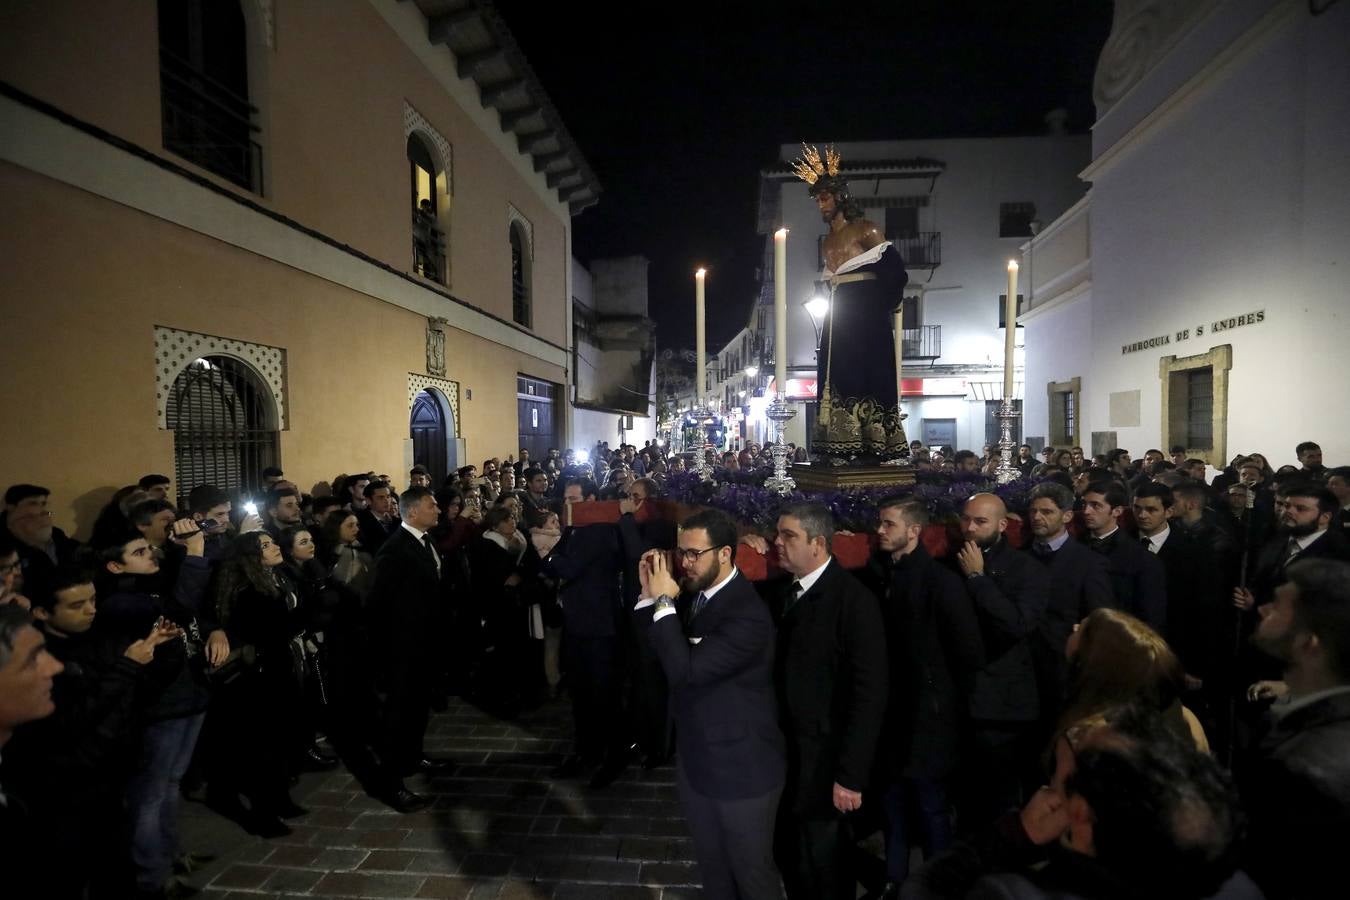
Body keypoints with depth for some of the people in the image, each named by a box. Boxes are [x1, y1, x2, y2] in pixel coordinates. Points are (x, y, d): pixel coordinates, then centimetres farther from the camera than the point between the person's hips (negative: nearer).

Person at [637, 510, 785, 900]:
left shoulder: (748, 613, -28)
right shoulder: (692, 593, -3)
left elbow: (685, 671, -32)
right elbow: (654, 650, 3)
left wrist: (664, 602, -26)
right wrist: (650, 595, -10)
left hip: (741, 767, -7)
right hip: (696, 760, 7)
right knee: (712, 867, 25)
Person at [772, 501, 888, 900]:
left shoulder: (854, 599, -18)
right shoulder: (789, 592, 5)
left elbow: (869, 694, -19)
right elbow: (786, 675, 6)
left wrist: (851, 774, -18)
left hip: (825, 763, -6)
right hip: (788, 757, 6)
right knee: (790, 858, 18)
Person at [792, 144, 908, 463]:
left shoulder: (866, 230, -3)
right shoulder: (827, 242, 18)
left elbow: (895, 272, -7)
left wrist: (881, 306, -1)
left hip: (866, 320, -7)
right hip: (838, 323, 7)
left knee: (865, 381, -10)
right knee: (837, 382, 2)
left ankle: (869, 450, -9)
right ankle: (842, 452, 2)